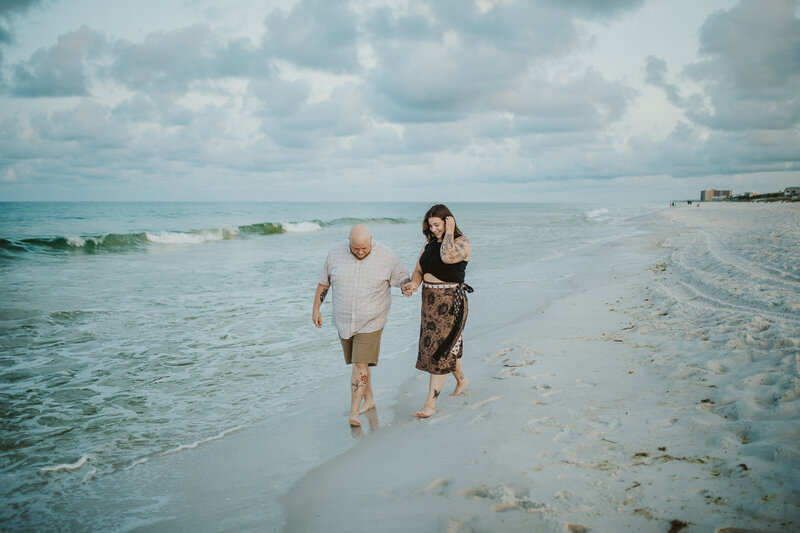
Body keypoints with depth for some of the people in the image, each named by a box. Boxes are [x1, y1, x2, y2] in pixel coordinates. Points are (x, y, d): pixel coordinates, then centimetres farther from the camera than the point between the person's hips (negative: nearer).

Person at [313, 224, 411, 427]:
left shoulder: (386, 256, -10)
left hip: (370, 322, -3)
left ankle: (354, 411, -6)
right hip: (343, 321, 4)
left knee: (361, 365, -10)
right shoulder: (335, 254, -3)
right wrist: (316, 309, 10)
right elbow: (323, 283, 8)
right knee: (359, 363, 15)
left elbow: (402, 277, 1)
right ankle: (369, 399, 33)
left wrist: (407, 286, -22)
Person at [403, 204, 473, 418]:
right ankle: (461, 380, 46)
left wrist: (449, 232, -18)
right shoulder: (429, 244, 11)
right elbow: (419, 270, 11)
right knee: (442, 347, 20)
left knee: (440, 351, -7)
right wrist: (414, 284, -11)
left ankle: (430, 404, -4)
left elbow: (448, 256, -32)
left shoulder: (462, 242, -10)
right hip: (429, 302, 8)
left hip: (450, 302, -8)